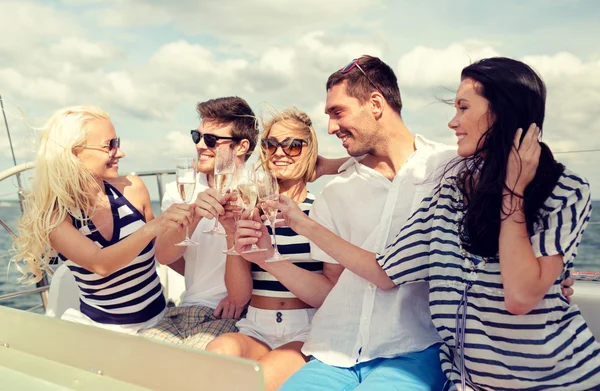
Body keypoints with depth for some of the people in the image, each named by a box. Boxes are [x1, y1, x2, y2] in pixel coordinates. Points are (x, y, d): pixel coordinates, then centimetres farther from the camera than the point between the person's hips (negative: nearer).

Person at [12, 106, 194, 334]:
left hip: (156, 319, 0)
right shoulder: (53, 214, -11)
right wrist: (151, 227, -43)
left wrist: (189, 216, -7)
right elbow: (100, 264, -29)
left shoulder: (132, 189, -6)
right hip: (98, 326, 0)